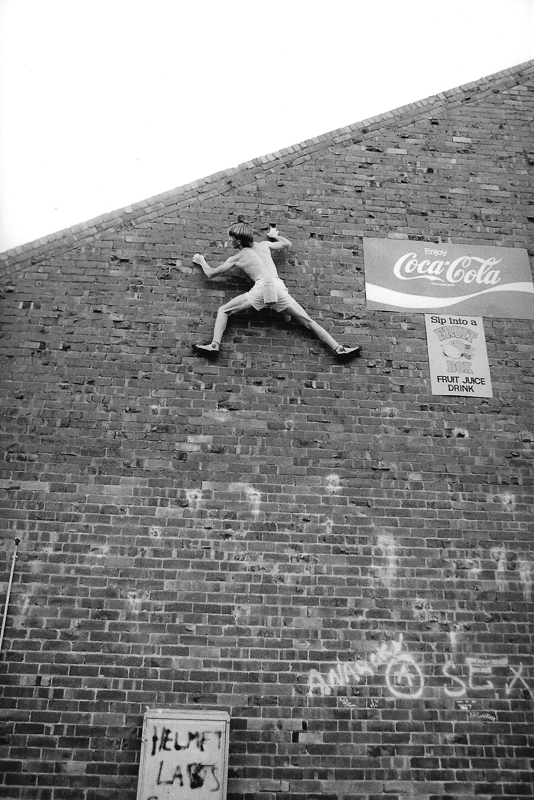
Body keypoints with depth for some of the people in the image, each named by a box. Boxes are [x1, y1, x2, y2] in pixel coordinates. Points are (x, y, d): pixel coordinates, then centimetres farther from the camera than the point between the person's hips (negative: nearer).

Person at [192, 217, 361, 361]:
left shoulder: (237, 258, 17)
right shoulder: (263, 245, 25)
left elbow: (211, 273, 23)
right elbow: (287, 243, 40)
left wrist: (201, 261, 42)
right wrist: (274, 235, 59)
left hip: (261, 288, -3)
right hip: (279, 287, 3)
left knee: (223, 311, 9)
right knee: (308, 322, 5)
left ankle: (214, 345, -11)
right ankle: (338, 349, -3)